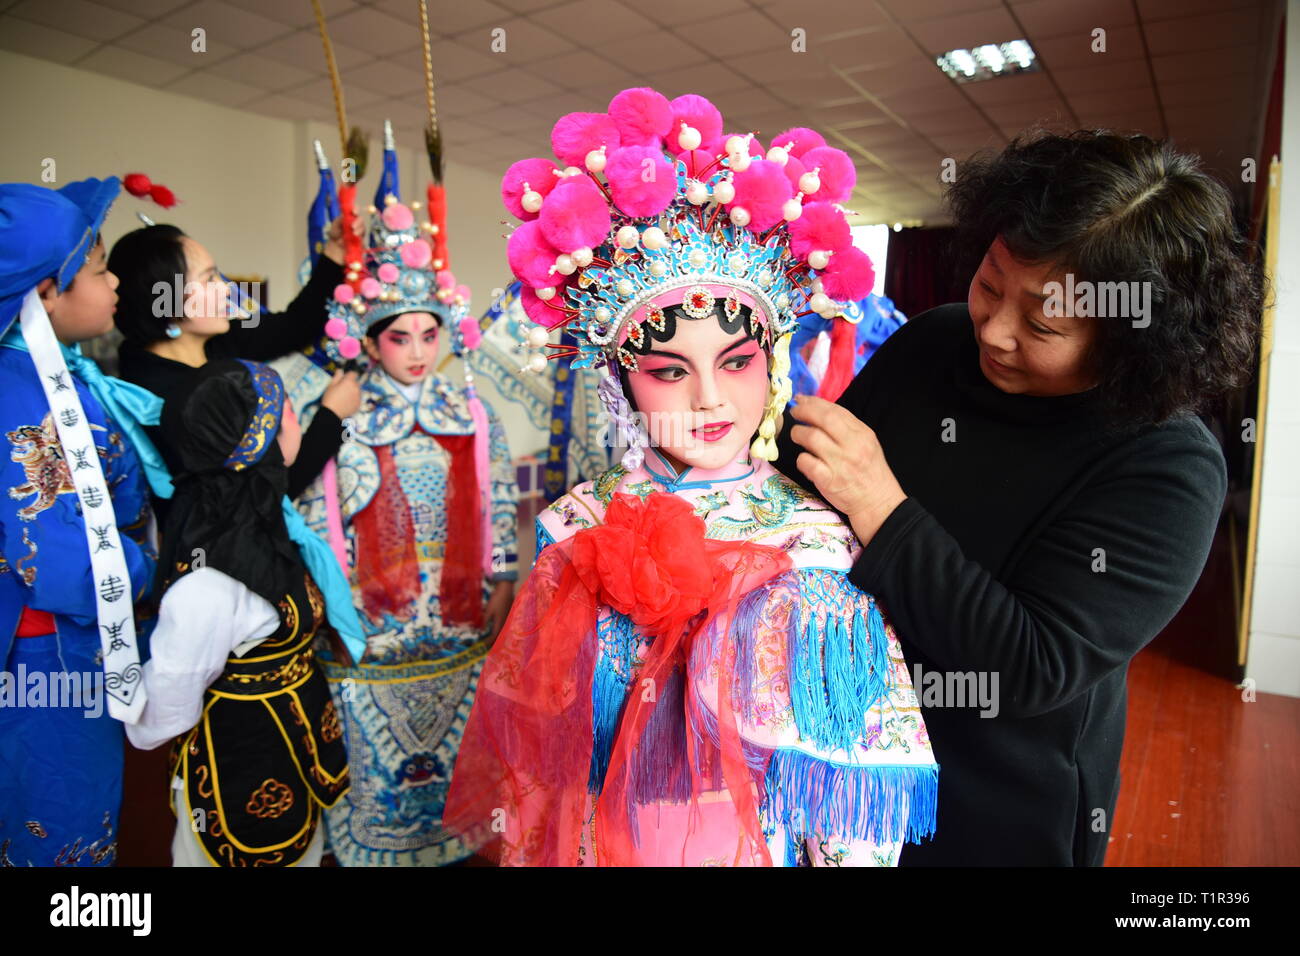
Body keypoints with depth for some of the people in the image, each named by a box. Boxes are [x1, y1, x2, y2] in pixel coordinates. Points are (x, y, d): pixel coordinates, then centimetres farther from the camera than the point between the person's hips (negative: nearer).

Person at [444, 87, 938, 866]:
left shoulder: (818, 542, -18)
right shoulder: (580, 530, -11)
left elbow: (855, 783, -11)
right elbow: (534, 740, -1)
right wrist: (536, 847, 1)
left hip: (767, 842, -1)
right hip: (600, 840, 2)